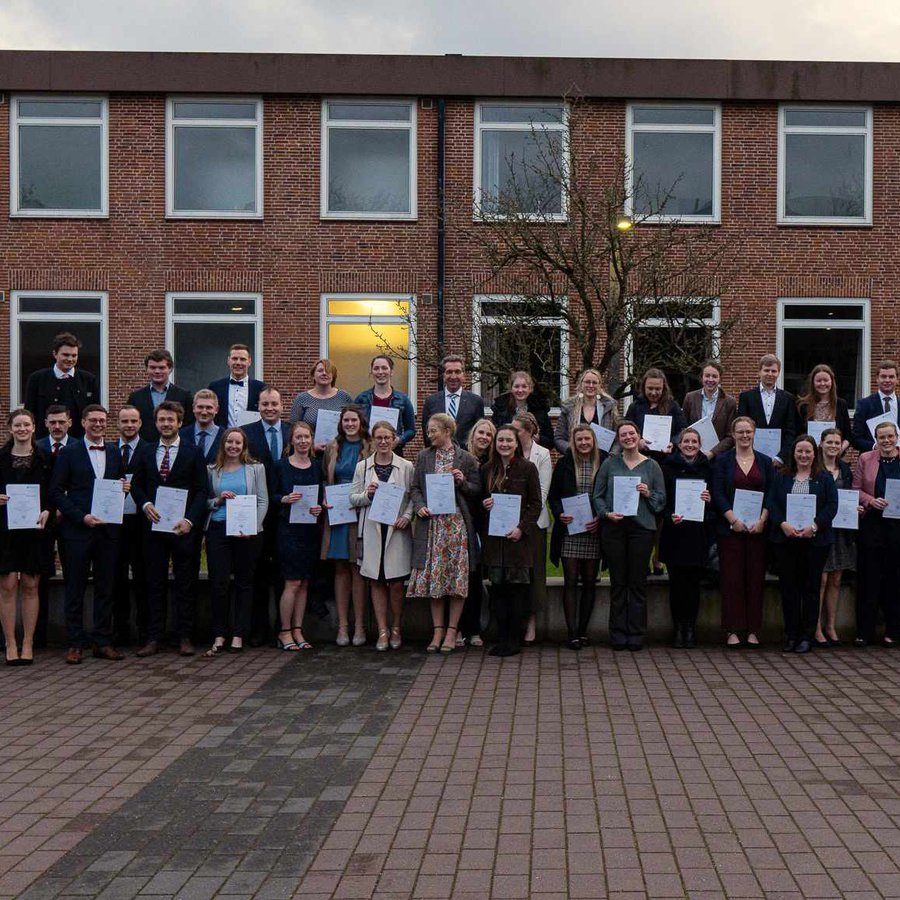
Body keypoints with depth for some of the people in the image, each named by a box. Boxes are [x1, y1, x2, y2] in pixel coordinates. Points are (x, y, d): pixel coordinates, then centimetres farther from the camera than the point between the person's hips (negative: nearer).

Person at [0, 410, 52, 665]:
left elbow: (54, 493, 5)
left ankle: (28, 644, 11)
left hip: (35, 528, 0)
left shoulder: (45, 459, 5)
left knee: (30, 587, 4)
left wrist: (47, 512, -11)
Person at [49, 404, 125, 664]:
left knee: (106, 588, 7)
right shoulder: (69, 452, 0)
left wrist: (124, 489, -5)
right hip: (78, 529, -3)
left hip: (108, 529, 3)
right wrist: (82, 517, -13)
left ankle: (103, 642, 14)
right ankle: (75, 643, 10)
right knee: (75, 589, 2)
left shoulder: (115, 453, 12)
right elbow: (56, 492, -3)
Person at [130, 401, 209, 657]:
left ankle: (185, 638, 8)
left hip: (183, 527, -2)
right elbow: (136, 484, 14)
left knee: (184, 583, 2)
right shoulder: (146, 453, 11)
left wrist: (189, 520, -12)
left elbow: (202, 490, -1)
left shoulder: (193, 453, 2)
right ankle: (154, 638, 9)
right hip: (153, 526, 2)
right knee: (155, 583, 5)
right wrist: (145, 505, -6)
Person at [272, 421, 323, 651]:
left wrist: (320, 508, -7)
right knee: (293, 582, -7)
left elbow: (323, 496, 13)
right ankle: (284, 631, 4)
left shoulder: (317, 466, 10)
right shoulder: (280, 466, 0)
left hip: (311, 528, 4)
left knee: (304, 582, 6)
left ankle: (297, 631, 14)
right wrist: (285, 499, -19)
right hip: (289, 527, -4)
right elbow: (271, 496, 0)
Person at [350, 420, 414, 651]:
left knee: (396, 582, -2)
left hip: (397, 529, -1)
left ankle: (396, 628, 16)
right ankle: (382, 631, 11)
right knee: (376, 581, 3)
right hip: (372, 530, 1)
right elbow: (352, 497, 8)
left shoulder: (406, 466, 4)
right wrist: (367, 495, -11)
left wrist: (407, 516, -11)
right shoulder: (362, 466, 8)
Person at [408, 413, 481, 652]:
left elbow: (477, 489, 7)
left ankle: (451, 631, 6)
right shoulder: (423, 456, 11)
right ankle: (438, 630, 11)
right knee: (433, 576, 3)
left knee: (457, 575, -2)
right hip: (431, 523, 2)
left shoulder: (466, 458, 3)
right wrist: (419, 506, -6)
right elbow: (415, 487, 12)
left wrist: (463, 483, -12)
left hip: (457, 523, -2)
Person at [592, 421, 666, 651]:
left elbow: (662, 499, 9)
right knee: (618, 582, 5)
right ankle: (618, 634, 11)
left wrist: (648, 494, -10)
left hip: (642, 528, 0)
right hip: (614, 528, 0)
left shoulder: (651, 466, 7)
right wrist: (607, 513, -8)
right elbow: (597, 496, 8)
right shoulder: (609, 464, 7)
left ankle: (636, 634, 9)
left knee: (638, 583, 2)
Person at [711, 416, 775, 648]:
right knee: (732, 579, -2)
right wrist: (734, 520, -13)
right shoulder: (722, 461, 4)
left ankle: (753, 630, 8)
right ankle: (733, 630, 2)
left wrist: (762, 520, -8)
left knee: (756, 578, 2)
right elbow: (718, 494, -3)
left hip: (758, 527, 2)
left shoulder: (765, 462, 10)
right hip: (729, 527, -2)